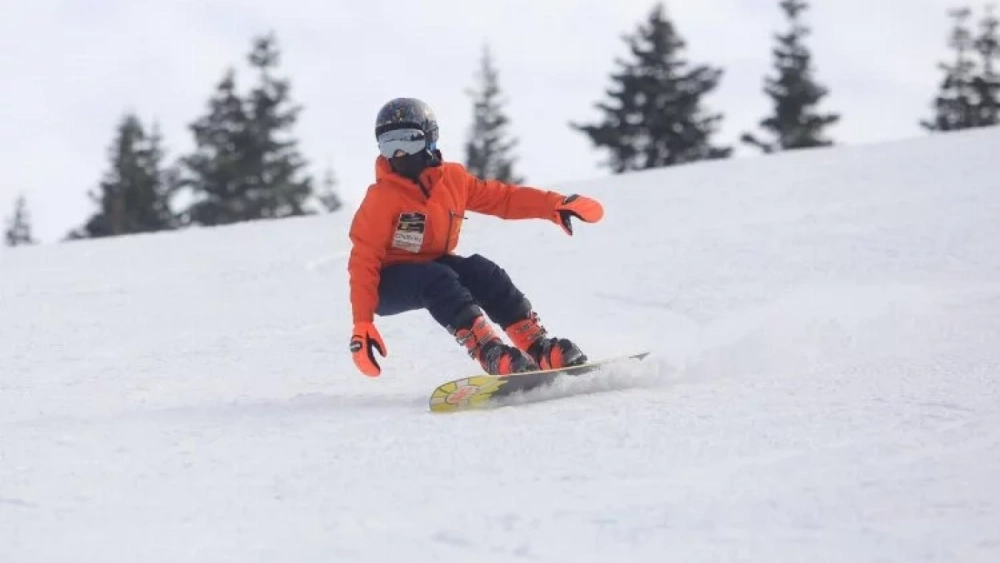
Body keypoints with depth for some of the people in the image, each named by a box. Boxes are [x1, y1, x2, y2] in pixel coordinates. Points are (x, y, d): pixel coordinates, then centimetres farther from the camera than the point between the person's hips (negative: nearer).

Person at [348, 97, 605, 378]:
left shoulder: (452, 179, -2)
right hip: (388, 285, -5)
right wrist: (362, 323, -26)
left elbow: (502, 197, 4)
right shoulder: (381, 198, -17)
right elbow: (364, 261, -19)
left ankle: (538, 347, -24)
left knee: (480, 271, -20)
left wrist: (555, 205, -7)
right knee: (438, 279, -33)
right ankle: (492, 355, -46)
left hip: (432, 270, 5)